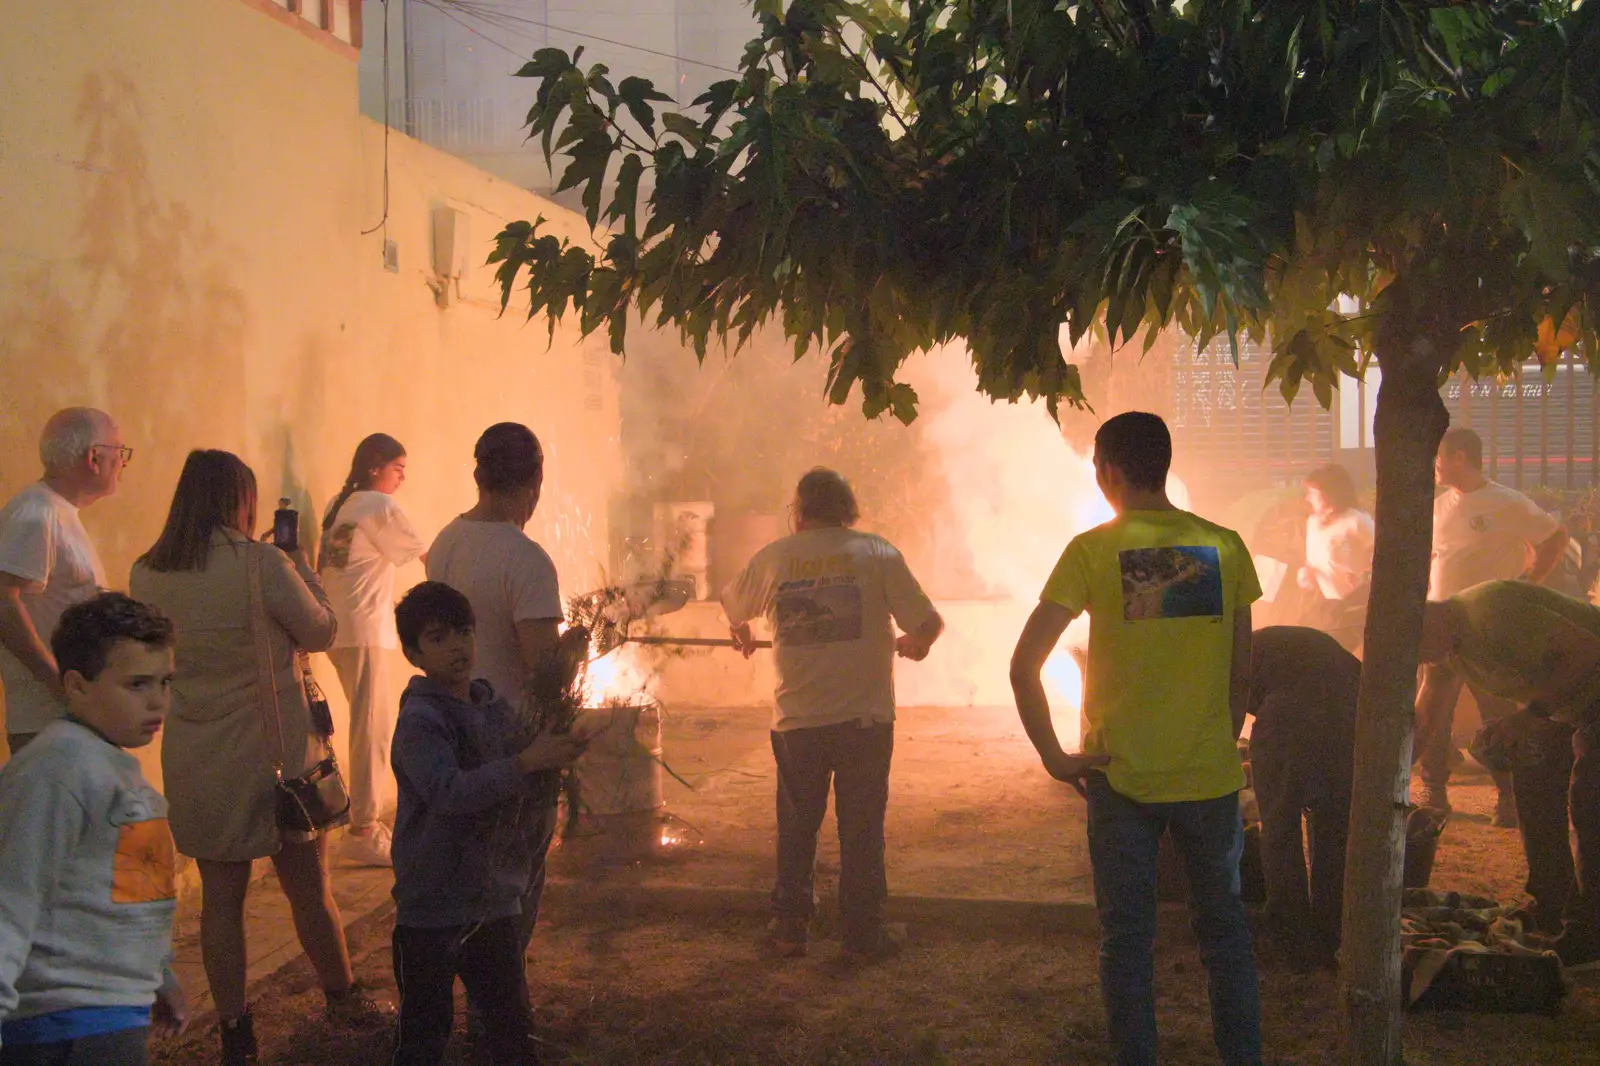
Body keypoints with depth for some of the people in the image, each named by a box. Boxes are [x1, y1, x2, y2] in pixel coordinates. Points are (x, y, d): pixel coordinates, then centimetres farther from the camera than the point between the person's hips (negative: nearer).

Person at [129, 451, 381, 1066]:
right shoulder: (263, 564, -16)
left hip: (195, 761, 3)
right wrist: (301, 566, 9)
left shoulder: (146, 575, -2)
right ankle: (343, 999, 31)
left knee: (220, 894, 11)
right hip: (275, 753, -3)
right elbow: (320, 632, -3)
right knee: (308, 887, 13)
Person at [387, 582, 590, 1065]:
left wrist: (557, 752, -4)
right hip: (432, 908, -6)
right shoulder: (418, 720, -15)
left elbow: (519, 787, 16)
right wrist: (526, 762, -36)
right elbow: (448, 792, -31)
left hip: (495, 899, 6)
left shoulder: (496, 708, 6)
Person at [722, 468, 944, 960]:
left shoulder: (772, 557, 2)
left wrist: (743, 637, 42)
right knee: (862, 829, 9)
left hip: (797, 721, 2)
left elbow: (732, 606, 20)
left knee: (796, 827, 15)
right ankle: (863, 935, 16)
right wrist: (914, 643, 17)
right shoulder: (877, 552, -3)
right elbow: (928, 623, -6)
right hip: (865, 717, -1)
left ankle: (789, 928, 23)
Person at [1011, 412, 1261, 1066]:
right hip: (1211, 775, 2)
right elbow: (1243, 672, 4)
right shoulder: (1223, 546, -1)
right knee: (1224, 927, 17)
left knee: (1127, 937, 11)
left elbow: (1024, 664, -14)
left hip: (1121, 776, -2)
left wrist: (1055, 757, -6)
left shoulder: (1092, 550, -8)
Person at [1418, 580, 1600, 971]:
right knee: (1534, 786, 8)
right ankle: (1550, 912, 17)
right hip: (1562, 701, 10)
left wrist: (1533, 712, -31)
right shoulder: (1450, 646, -1)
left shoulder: (1493, 608, -32)